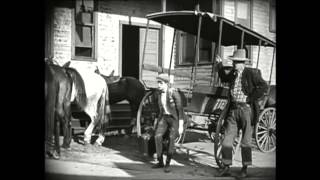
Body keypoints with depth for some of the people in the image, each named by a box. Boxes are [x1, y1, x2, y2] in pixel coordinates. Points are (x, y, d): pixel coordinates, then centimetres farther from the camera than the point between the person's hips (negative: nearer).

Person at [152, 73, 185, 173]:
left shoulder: (174, 93, -16)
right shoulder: (159, 93, 3)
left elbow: (180, 109, -15)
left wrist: (181, 126, -17)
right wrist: (158, 121, 16)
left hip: (174, 118, -5)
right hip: (164, 117, 5)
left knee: (171, 138, -19)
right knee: (157, 136, -15)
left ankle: (167, 164, -4)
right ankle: (160, 162, -3)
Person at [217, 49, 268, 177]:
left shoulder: (251, 73, -7)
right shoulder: (233, 73, 12)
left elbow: (263, 86, -15)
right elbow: (224, 79, 33)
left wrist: (250, 98, -15)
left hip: (246, 108, -6)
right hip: (233, 109, 6)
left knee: (246, 141, 3)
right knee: (227, 139, 4)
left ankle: (245, 168, 14)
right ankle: (226, 167, 13)